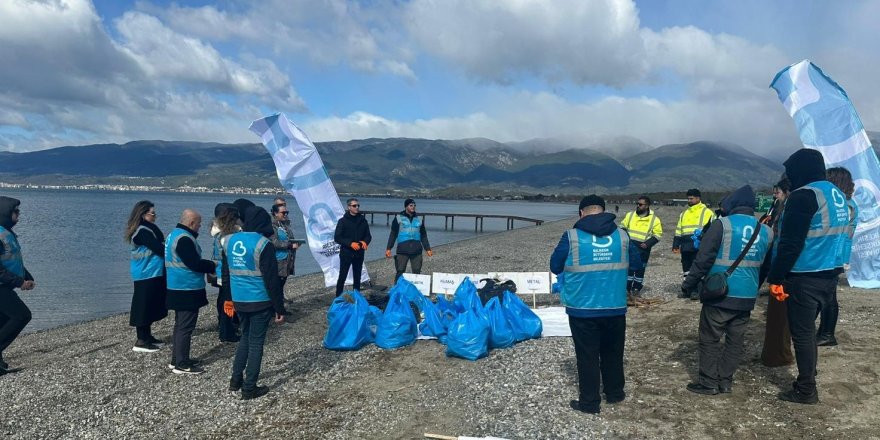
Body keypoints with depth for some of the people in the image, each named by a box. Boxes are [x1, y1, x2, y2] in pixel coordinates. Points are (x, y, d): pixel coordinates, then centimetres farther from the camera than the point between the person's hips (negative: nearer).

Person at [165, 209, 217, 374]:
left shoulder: (175, 234, 13)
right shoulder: (184, 239, -21)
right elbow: (194, 264, -24)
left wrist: (207, 264, 10)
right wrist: (212, 265, -9)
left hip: (178, 289, 11)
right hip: (187, 290, -11)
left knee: (180, 325, 18)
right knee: (185, 327, -4)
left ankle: (177, 359, 27)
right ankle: (182, 365, 2)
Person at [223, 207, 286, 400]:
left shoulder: (230, 240, 5)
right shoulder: (263, 244, -16)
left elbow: (226, 273, 14)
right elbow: (272, 280, -15)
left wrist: (229, 298, 23)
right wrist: (279, 308, -9)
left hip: (239, 300, 6)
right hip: (260, 302, -6)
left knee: (245, 337, 22)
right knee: (256, 342, 3)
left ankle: (236, 380, 26)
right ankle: (249, 389, 9)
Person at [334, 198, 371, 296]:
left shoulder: (363, 221, 8)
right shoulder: (343, 221, -3)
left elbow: (368, 236, 13)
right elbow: (337, 238, -8)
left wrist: (365, 242, -10)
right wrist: (350, 243, -21)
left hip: (359, 254, 4)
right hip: (346, 253, -4)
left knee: (357, 277, 11)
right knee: (342, 277, -2)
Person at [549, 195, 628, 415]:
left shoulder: (572, 236, -11)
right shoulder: (622, 235, -1)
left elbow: (555, 266, 0)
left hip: (582, 309, -3)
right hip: (615, 308, 4)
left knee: (587, 356, 7)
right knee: (613, 353, 20)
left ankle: (589, 402, 15)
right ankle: (614, 393, 36)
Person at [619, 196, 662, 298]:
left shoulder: (654, 219, -2)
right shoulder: (630, 215, 5)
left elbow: (658, 234, 0)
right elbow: (623, 227, 14)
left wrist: (647, 244, -13)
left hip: (643, 249, -1)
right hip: (629, 247, 2)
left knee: (640, 270, 7)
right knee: (628, 268, 1)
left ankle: (636, 289, 19)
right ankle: (627, 289, 9)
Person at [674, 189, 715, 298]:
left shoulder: (707, 212, 0)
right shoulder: (684, 214, 19)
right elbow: (678, 231, 21)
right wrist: (676, 245, 15)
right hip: (685, 247, 6)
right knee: (686, 269, 11)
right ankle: (687, 290, 18)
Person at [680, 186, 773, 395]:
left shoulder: (722, 225, -10)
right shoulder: (766, 231, 7)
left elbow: (703, 258, -11)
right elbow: (765, 264, 20)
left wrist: (688, 284, -3)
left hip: (720, 294, -5)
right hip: (747, 296, 5)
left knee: (710, 339, 4)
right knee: (735, 340, 12)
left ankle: (709, 382, 8)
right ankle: (725, 381, 17)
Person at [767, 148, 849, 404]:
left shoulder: (804, 196, -16)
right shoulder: (838, 195, 13)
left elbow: (790, 244, -20)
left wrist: (776, 277, -16)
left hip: (805, 278, -9)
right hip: (829, 275, 9)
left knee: (802, 333, 0)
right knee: (807, 330, 19)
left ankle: (805, 391, 8)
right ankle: (807, 382, 29)